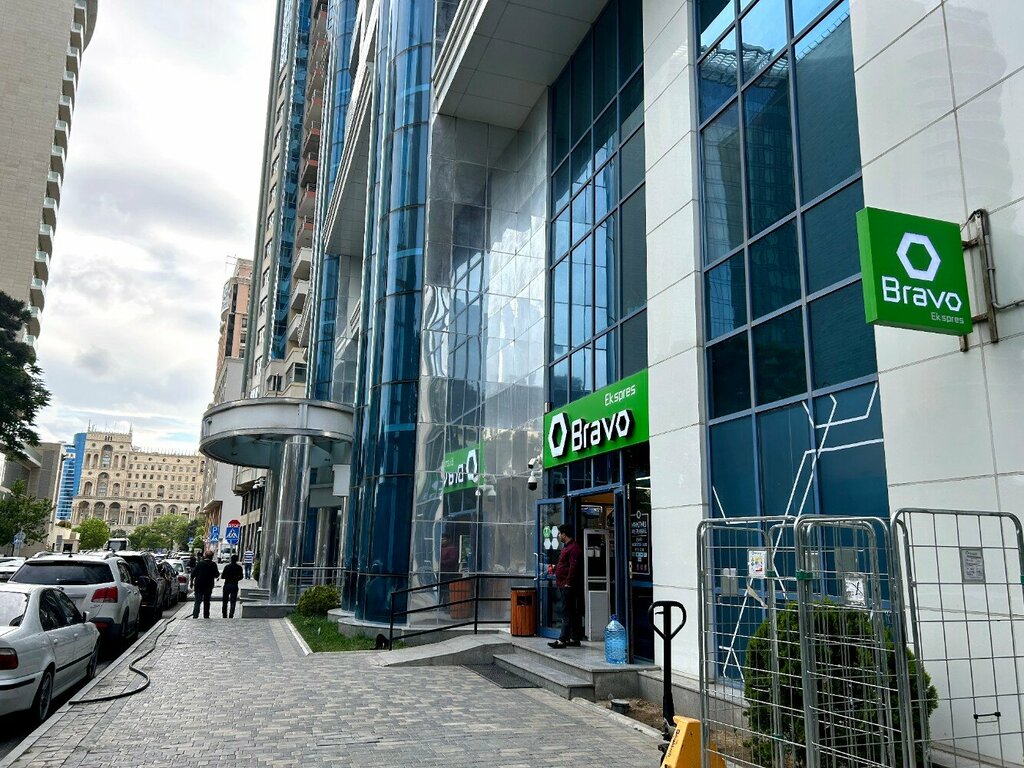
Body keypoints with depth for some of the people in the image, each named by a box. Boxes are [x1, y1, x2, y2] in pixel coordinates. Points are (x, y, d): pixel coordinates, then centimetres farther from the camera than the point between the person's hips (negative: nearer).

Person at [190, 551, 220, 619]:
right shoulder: (213, 564, -8)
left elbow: (193, 573, -1)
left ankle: (195, 615, -11)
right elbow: (216, 575, -6)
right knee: (206, 602, 12)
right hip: (208, 586, 0)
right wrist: (218, 574, 16)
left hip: (198, 586, 0)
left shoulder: (200, 563, -3)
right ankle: (206, 616, 17)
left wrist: (192, 582, 11)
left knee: (197, 601, 2)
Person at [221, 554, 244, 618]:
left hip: (227, 585, -1)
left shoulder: (227, 566, -8)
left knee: (224, 602, 12)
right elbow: (241, 577, 2)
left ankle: (224, 616, 14)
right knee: (233, 602, 5)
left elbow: (222, 577, -9)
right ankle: (231, 617, -1)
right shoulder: (239, 567, -3)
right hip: (234, 586, 1)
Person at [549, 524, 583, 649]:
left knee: (567, 613, -9)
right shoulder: (566, 547, 19)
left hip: (568, 586, -11)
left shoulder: (573, 548, -15)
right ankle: (574, 638, 18)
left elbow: (573, 567, -21)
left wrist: (567, 582, -21)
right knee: (571, 613, 13)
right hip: (563, 585, 11)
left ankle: (562, 640, -11)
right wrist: (555, 568, 14)